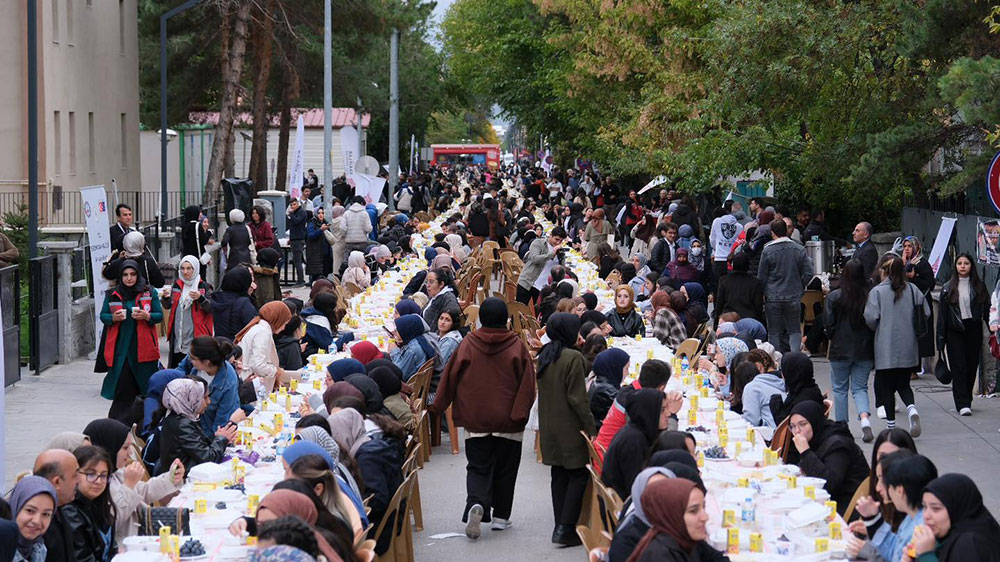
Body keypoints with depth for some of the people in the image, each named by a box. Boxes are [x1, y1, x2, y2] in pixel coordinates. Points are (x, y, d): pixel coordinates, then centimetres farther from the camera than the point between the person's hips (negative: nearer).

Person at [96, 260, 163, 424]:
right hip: (120, 347, 0)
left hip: (143, 347, 0)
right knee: (122, 385, -5)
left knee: (145, 386, -1)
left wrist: (147, 316, -14)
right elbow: (103, 316, 12)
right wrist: (113, 318, -10)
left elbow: (160, 316, 6)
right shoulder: (112, 295, 9)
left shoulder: (149, 293, 6)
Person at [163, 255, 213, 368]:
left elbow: (212, 308, -6)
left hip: (196, 337, -5)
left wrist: (200, 298, -22)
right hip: (177, 336, 5)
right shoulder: (177, 285, 12)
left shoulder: (204, 287, -2)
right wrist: (166, 298, -2)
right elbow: (168, 306, 20)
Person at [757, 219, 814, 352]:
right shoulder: (799, 250, -1)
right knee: (794, 330, 10)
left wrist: (763, 294, 11)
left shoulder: (767, 251, -8)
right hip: (793, 297, 2)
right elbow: (808, 273, -1)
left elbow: (761, 277, -2)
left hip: (773, 298, -2)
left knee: (774, 332, 6)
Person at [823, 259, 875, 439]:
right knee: (860, 388, 11)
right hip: (865, 350, 1)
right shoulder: (870, 297, -9)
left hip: (840, 350, -1)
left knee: (840, 389, 13)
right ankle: (864, 419, -14)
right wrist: (868, 340, 10)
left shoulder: (833, 297, -11)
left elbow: (828, 325, -8)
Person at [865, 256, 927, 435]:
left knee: (886, 387, 8)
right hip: (908, 348, 3)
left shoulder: (877, 291, -7)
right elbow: (926, 313, 2)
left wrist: (878, 330, 8)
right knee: (903, 384, 15)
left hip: (886, 348, -3)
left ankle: (891, 425, 7)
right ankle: (912, 409, -13)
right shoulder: (912, 290, 3)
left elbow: (870, 318, -14)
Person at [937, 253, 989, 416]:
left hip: (974, 330, 1)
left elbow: (987, 310, 6)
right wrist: (941, 339, 1)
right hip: (955, 332, -1)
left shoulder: (979, 286, 7)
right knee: (959, 368, -7)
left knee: (972, 367, 4)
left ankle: (966, 401, 18)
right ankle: (962, 404, -10)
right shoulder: (948, 288, 6)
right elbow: (942, 315, 6)